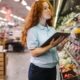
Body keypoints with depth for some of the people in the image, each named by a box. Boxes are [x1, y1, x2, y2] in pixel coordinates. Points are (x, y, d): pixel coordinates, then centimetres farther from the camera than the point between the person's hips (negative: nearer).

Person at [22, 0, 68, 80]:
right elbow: (34, 53, -18)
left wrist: (64, 41, -12)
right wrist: (50, 46, -27)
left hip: (52, 68, 6)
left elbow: (58, 48, 6)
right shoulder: (33, 30, -11)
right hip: (38, 70, -5)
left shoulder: (52, 29, 6)